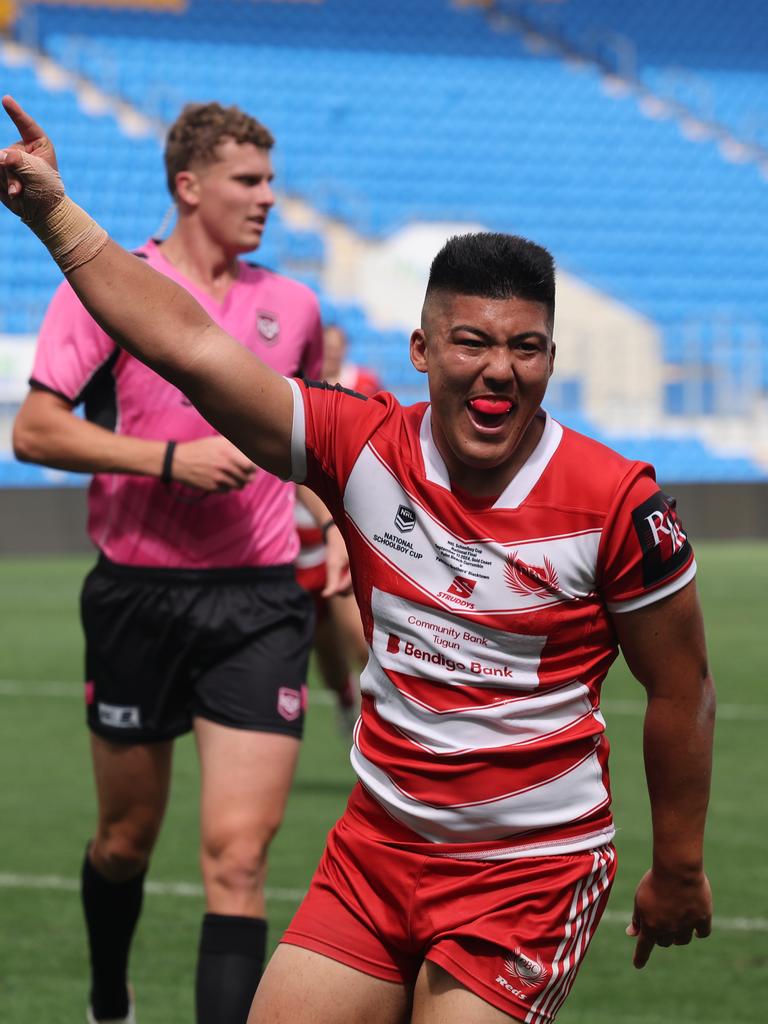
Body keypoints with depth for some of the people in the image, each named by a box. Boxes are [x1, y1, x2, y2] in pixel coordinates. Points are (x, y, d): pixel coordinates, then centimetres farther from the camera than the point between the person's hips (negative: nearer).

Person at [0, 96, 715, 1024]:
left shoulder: (615, 502, -12)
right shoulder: (365, 450, -4)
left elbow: (683, 693, -2)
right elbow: (188, 346, -8)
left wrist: (678, 871, 5)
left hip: (533, 870, -4)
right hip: (377, 845, 4)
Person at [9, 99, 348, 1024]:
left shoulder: (291, 307, 8)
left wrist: (336, 523, 17)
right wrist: (172, 460, -18)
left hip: (259, 600, 2)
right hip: (139, 593, -2)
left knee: (237, 852, -11)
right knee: (126, 839, 14)